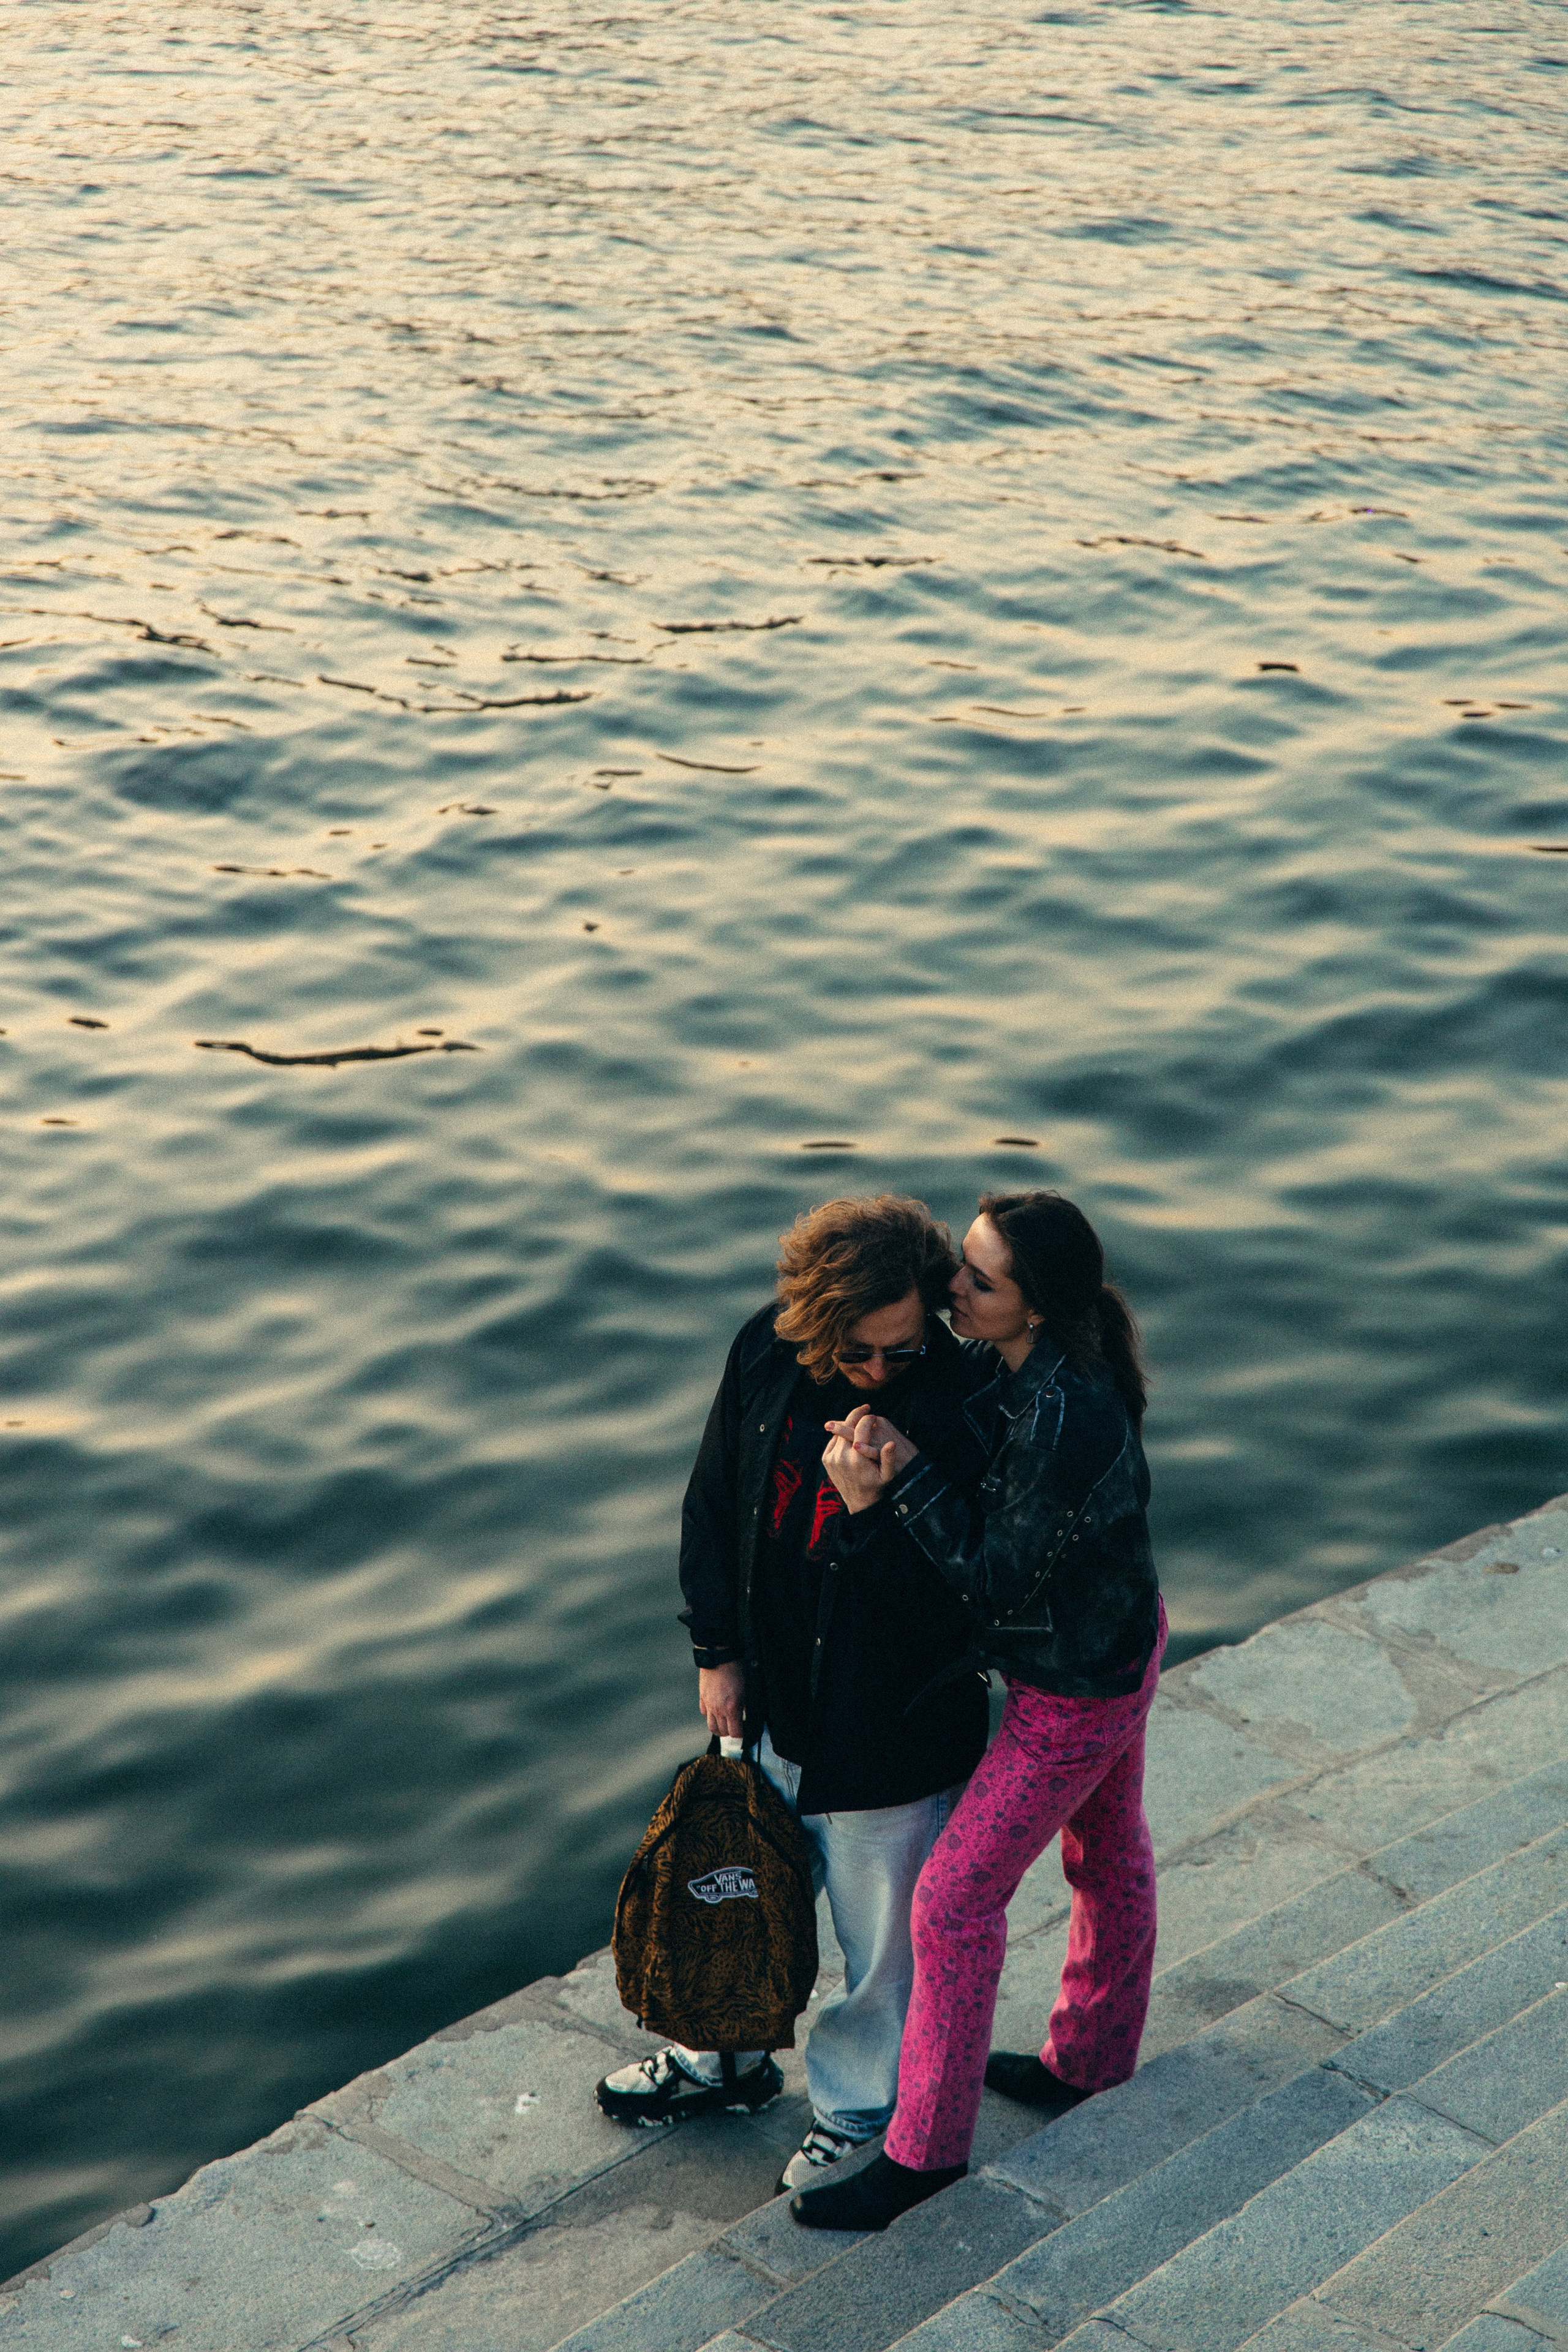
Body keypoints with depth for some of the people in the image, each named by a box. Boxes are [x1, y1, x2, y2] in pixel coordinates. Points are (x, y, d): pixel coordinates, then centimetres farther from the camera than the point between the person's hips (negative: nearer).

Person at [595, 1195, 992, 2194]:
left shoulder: (960, 1409, -26)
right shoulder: (768, 1353, -12)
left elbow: (979, 1581, -26)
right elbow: (717, 1502, 2)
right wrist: (719, 1649, 5)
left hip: (892, 1732, -5)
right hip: (772, 1699, 5)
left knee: (883, 1934, 16)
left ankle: (857, 2106, 42)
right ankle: (727, 2056, 52)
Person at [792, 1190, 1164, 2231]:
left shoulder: (1063, 1421, -37)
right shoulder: (1013, 1363, -9)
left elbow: (995, 1571, -27)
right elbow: (968, 1480, -5)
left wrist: (904, 1470, -30)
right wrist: (873, 1496, -25)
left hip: (1076, 1693, -9)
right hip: (1126, 1637, 9)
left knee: (956, 1899, 2)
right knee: (1108, 1851, 27)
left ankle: (927, 2146, 18)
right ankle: (1090, 2063, 50)